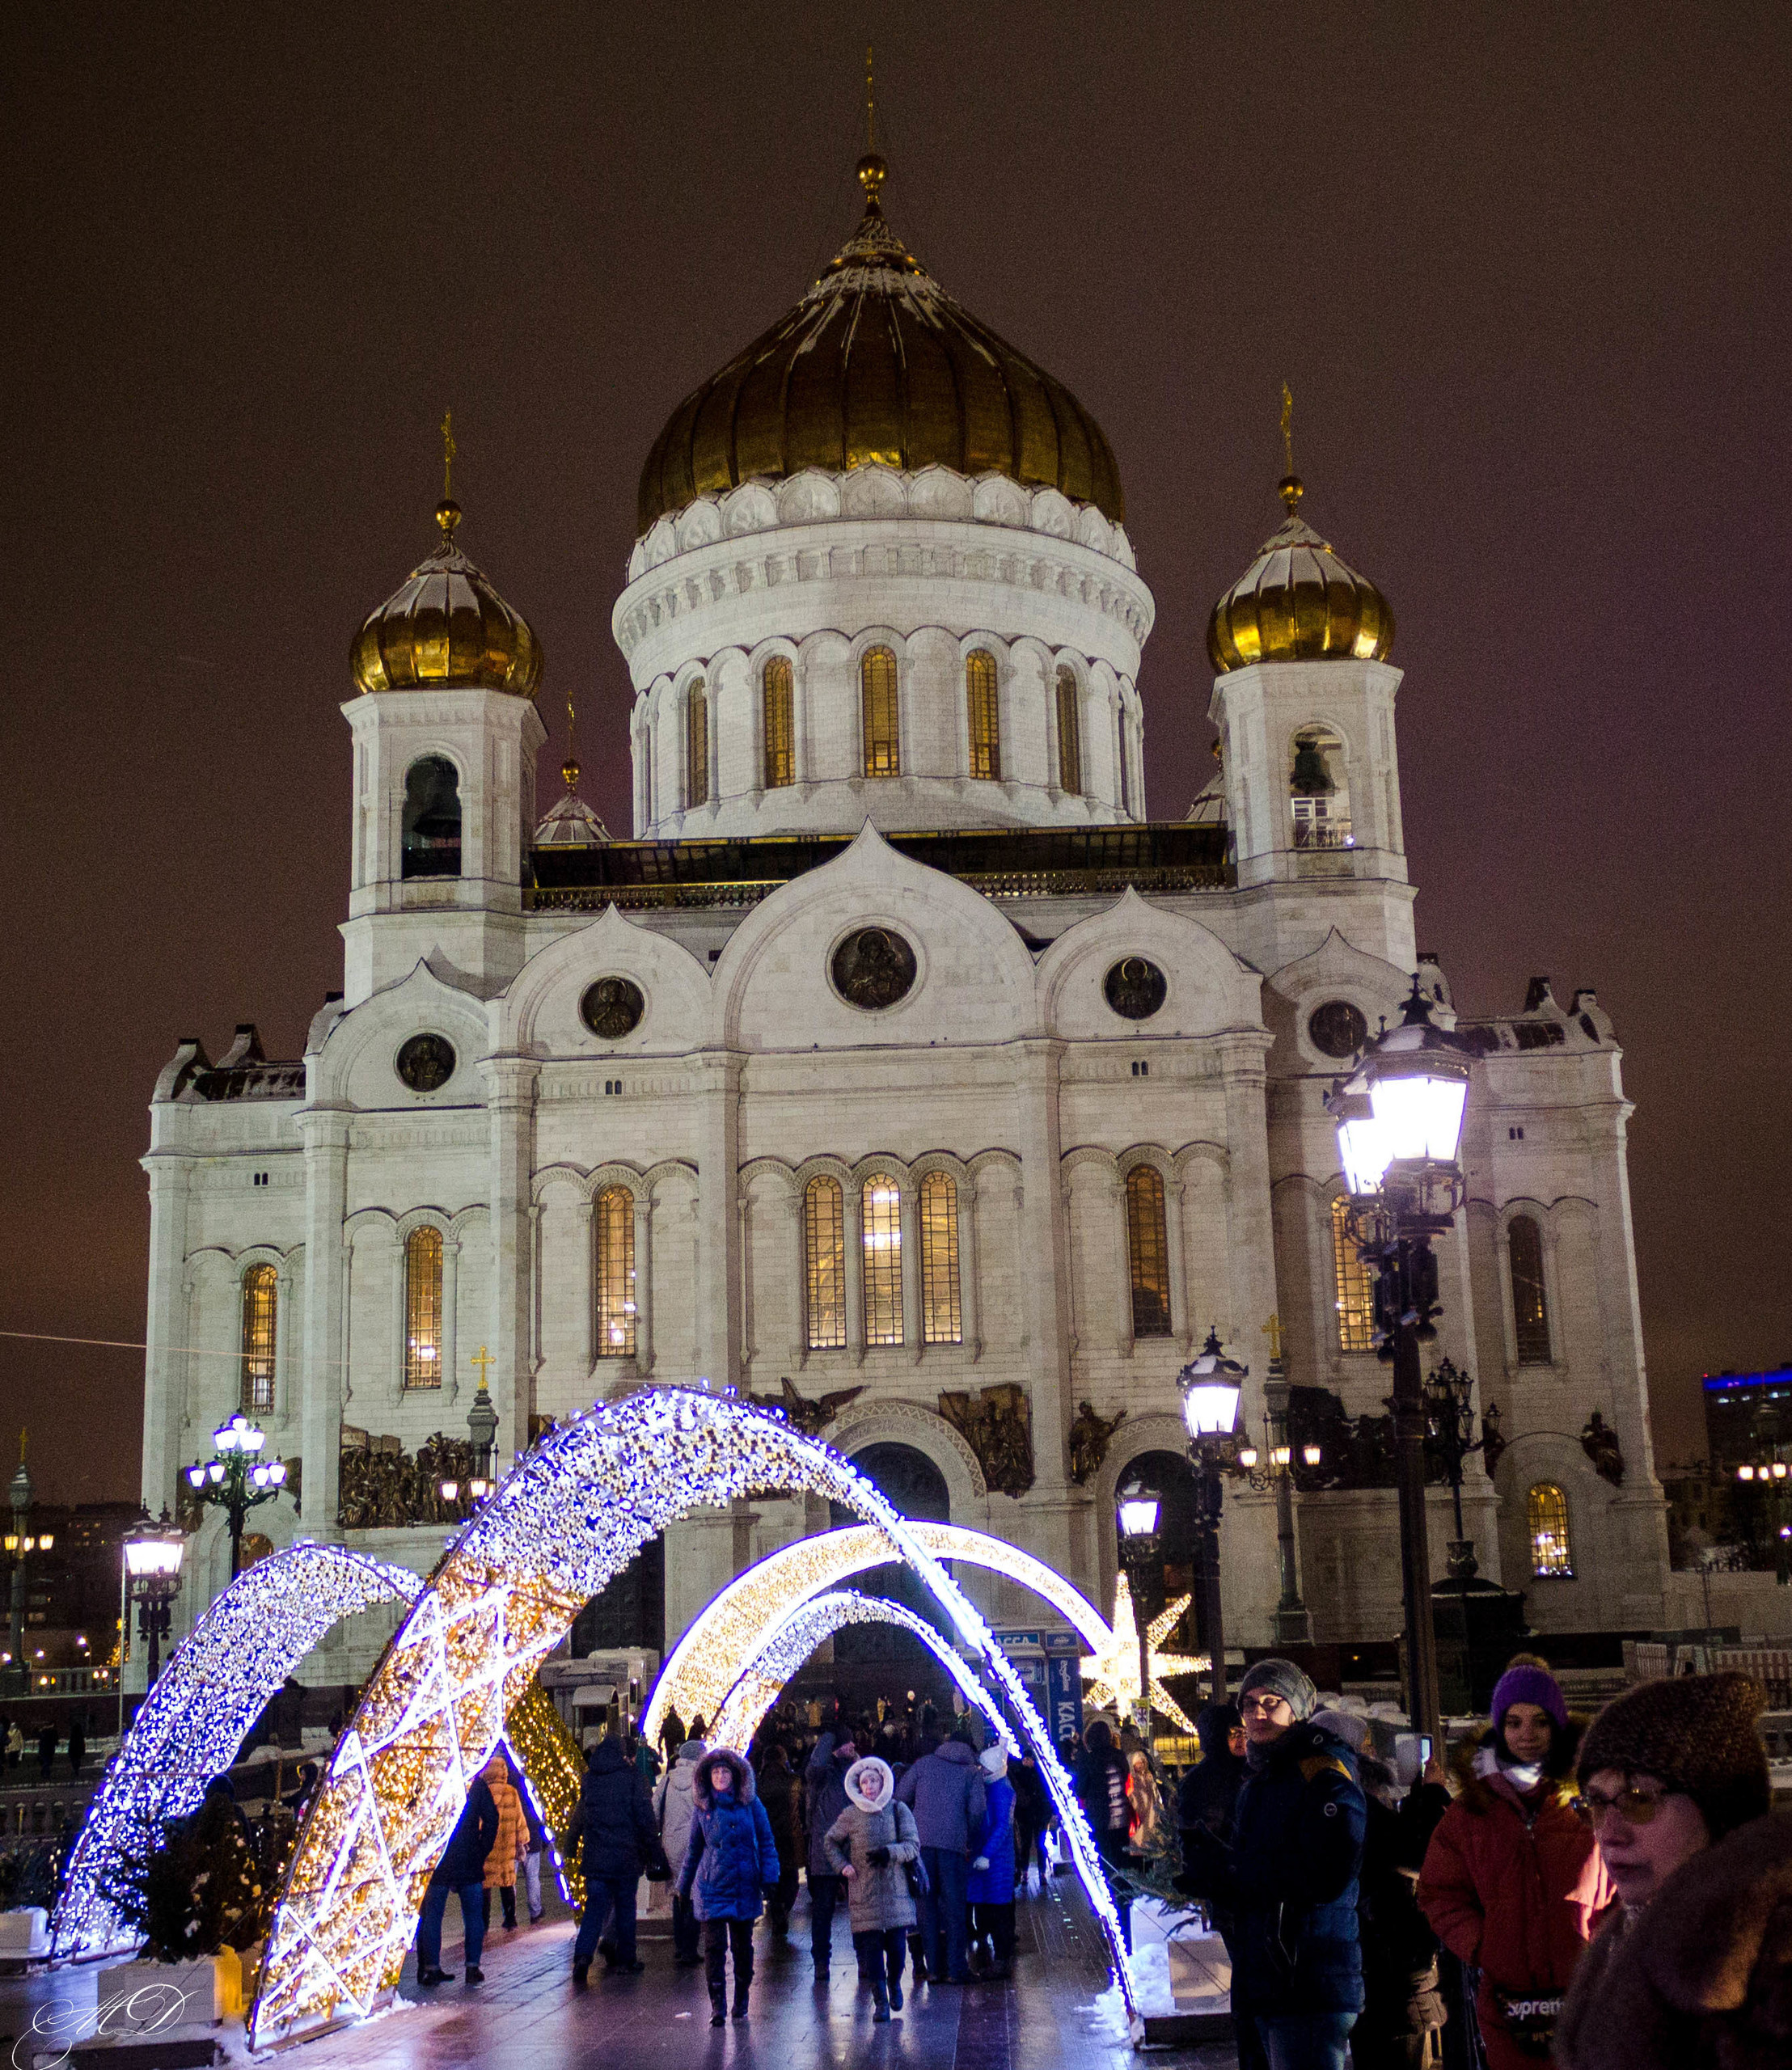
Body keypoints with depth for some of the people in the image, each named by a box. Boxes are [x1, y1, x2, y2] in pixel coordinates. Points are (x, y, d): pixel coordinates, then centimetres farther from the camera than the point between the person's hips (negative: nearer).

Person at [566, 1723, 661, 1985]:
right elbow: (645, 1816, -5)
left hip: (595, 1856, 2)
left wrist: (570, 1848, 19)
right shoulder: (631, 1776, -5)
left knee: (595, 1906, 2)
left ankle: (583, 1956, -17)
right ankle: (625, 1960, 17)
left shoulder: (589, 1779, 5)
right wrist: (653, 1851, 1)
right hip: (626, 1855, -2)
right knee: (625, 1907, 11)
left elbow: (578, 1816, 10)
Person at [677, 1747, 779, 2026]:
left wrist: (769, 1877, -4)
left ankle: (741, 2003, 23)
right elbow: (694, 1849, 14)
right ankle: (717, 2007, -2)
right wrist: (684, 1888, 18)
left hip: (745, 1886, 0)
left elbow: (765, 1843, 5)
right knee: (715, 1946, -7)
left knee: (742, 1946, 8)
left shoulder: (750, 1804, 0)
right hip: (711, 1887, 0)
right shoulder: (702, 1808, 4)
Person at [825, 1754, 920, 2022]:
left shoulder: (898, 1810, 2)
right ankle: (880, 2002, 4)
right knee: (870, 1947, -5)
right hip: (863, 1894, 0)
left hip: (896, 1891, 0)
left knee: (896, 1944, -1)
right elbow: (829, 1840, 17)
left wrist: (890, 1852, -19)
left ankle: (894, 1984, 28)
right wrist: (842, 1866, 4)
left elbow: (914, 1846, -2)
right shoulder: (851, 1815, 4)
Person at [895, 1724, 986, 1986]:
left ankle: (934, 1967, 8)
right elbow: (977, 1810, -3)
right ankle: (956, 1969, 3)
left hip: (922, 1840, 1)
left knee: (927, 1904, 8)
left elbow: (901, 1796, 9)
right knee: (954, 1906, 6)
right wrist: (969, 1840, 12)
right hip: (953, 1844, -1)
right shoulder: (972, 1772, 7)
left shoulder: (924, 1763, 11)